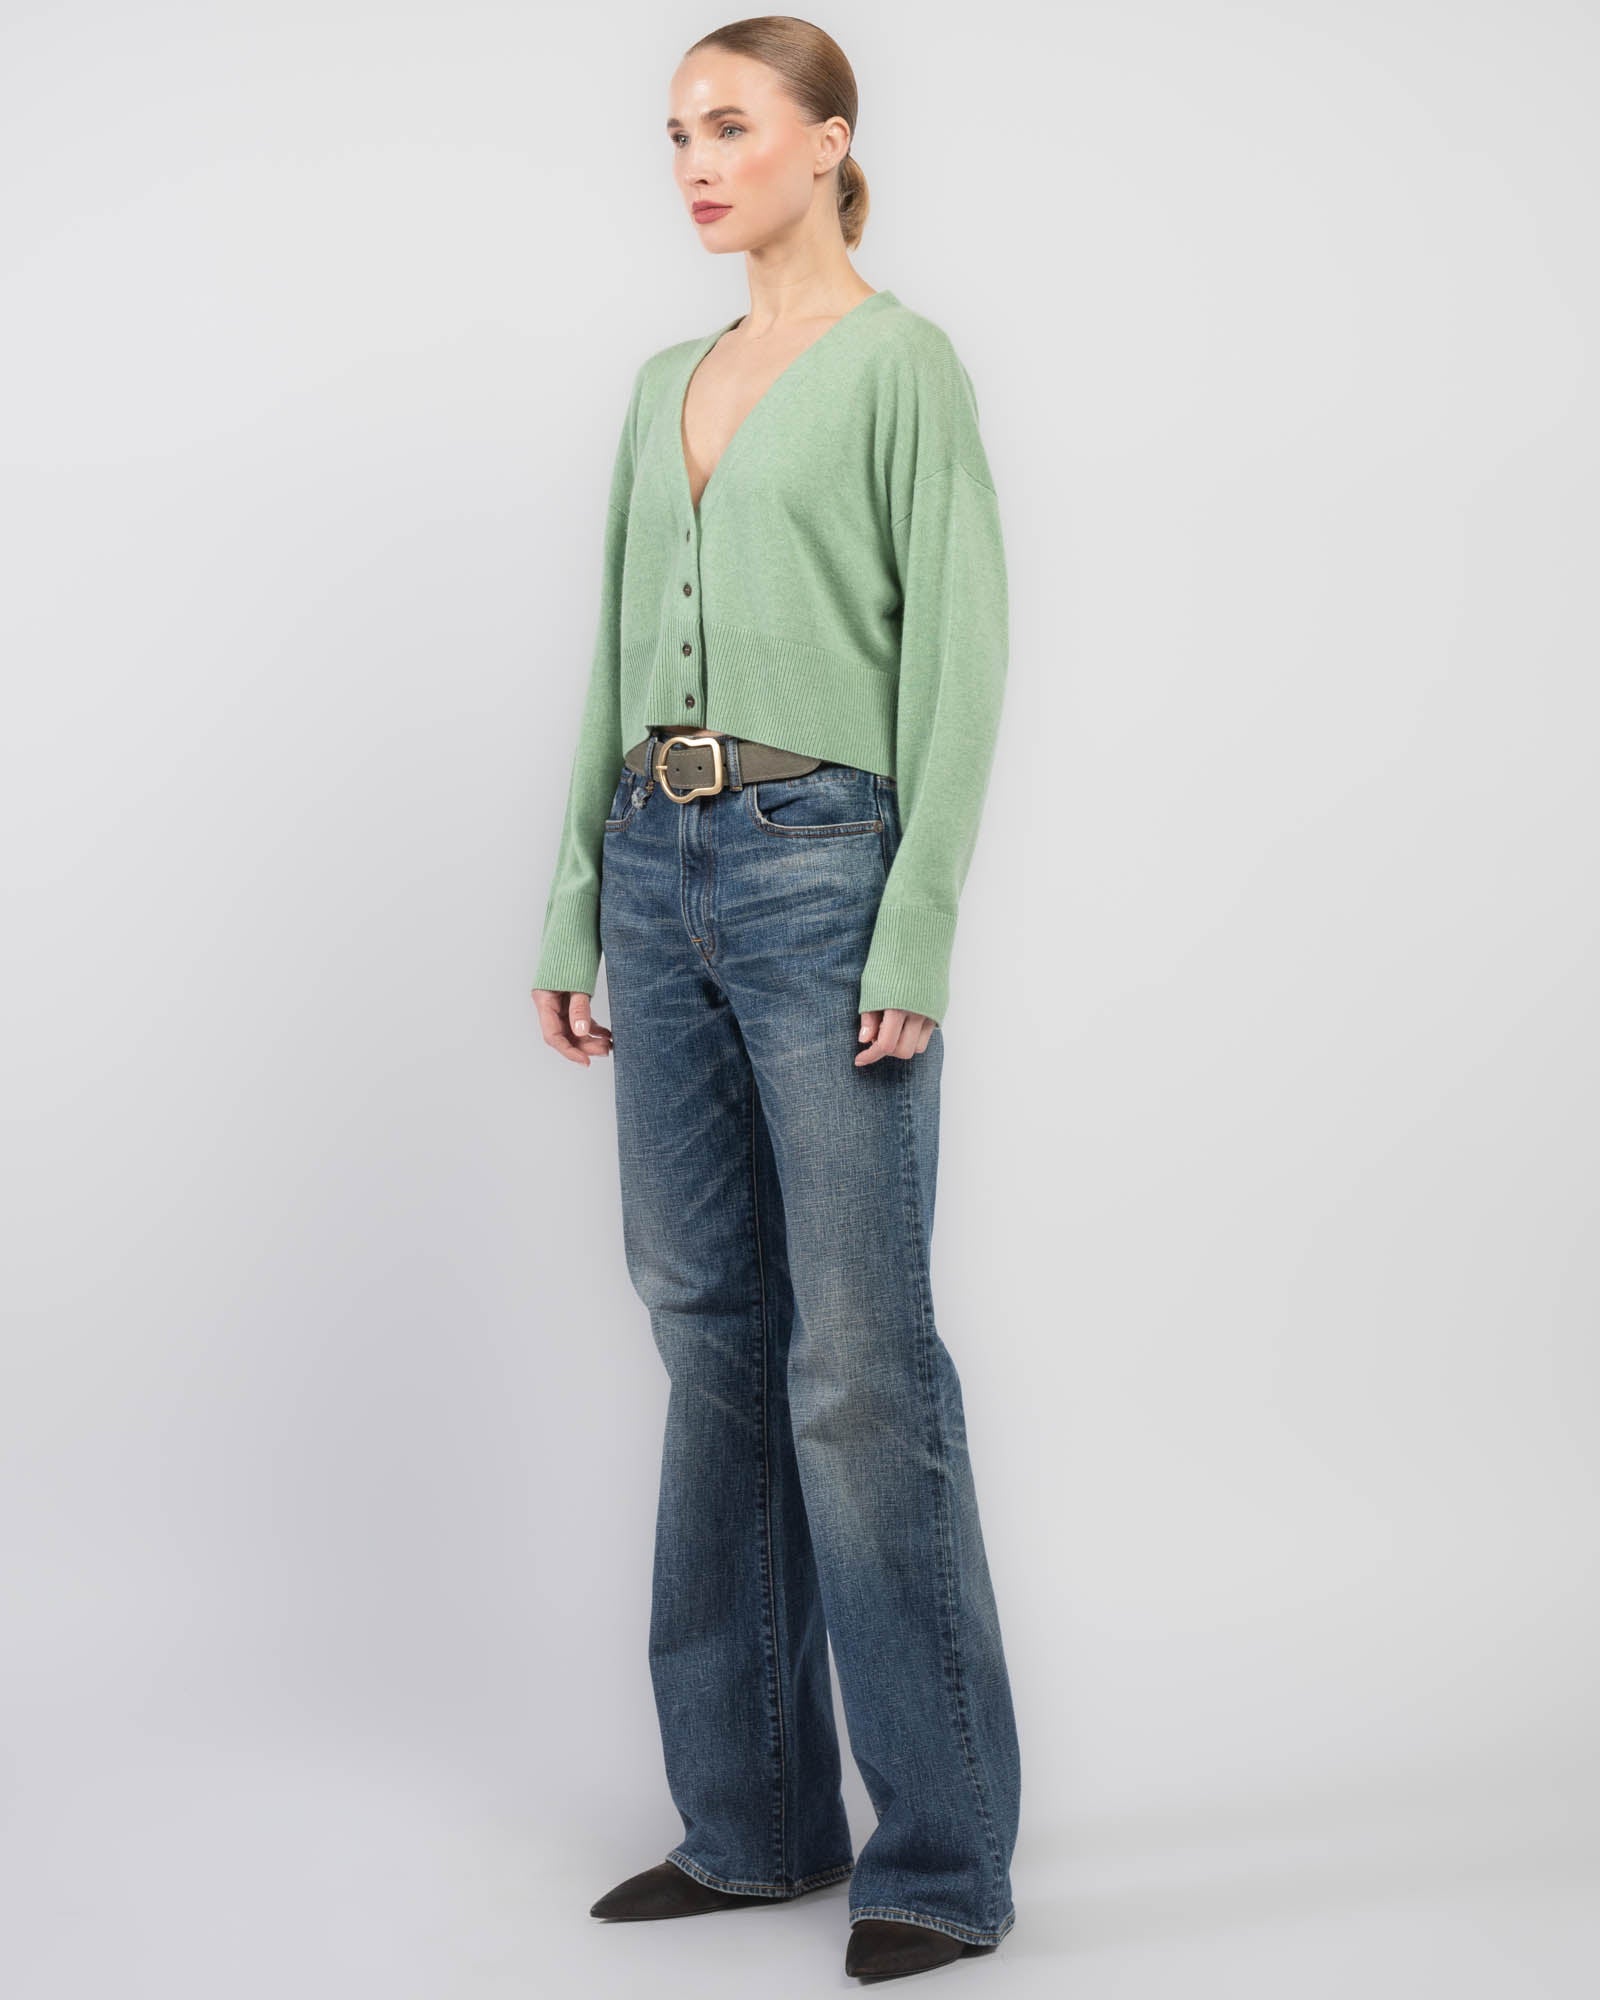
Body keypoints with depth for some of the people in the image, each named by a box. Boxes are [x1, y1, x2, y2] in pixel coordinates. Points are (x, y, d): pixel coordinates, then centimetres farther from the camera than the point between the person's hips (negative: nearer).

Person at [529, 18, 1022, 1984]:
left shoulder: (902, 364, -3)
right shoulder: (664, 386, 17)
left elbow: (957, 660, -10)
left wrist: (915, 939, -17)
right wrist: (575, 908, 13)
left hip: (822, 865, -7)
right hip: (663, 872, 7)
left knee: (858, 1362, -6)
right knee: (712, 1341, 9)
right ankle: (752, 1817, 20)